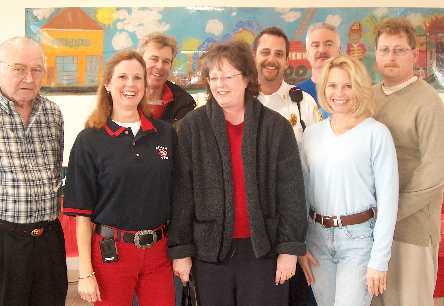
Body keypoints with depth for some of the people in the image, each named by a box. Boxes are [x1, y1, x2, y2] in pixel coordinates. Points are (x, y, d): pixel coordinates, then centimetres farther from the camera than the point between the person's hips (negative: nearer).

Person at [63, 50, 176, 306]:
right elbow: (82, 212, -5)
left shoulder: (166, 134, 5)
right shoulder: (90, 140, -4)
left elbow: (175, 196, 9)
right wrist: (85, 272, -8)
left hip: (159, 251, 3)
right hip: (111, 251, -2)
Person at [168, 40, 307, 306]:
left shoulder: (276, 126, -1)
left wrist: (290, 249, -5)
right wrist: (180, 249, -3)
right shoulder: (192, 127, -1)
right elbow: (182, 191, -1)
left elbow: (291, 190, -1)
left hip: (263, 249, 0)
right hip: (210, 250, 1)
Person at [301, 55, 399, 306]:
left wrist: (379, 260, -10)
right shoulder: (312, 133, 5)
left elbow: (388, 199, -8)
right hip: (317, 237, 5)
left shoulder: (376, 133, -8)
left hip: (359, 238, -4)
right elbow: (303, 191, 10)